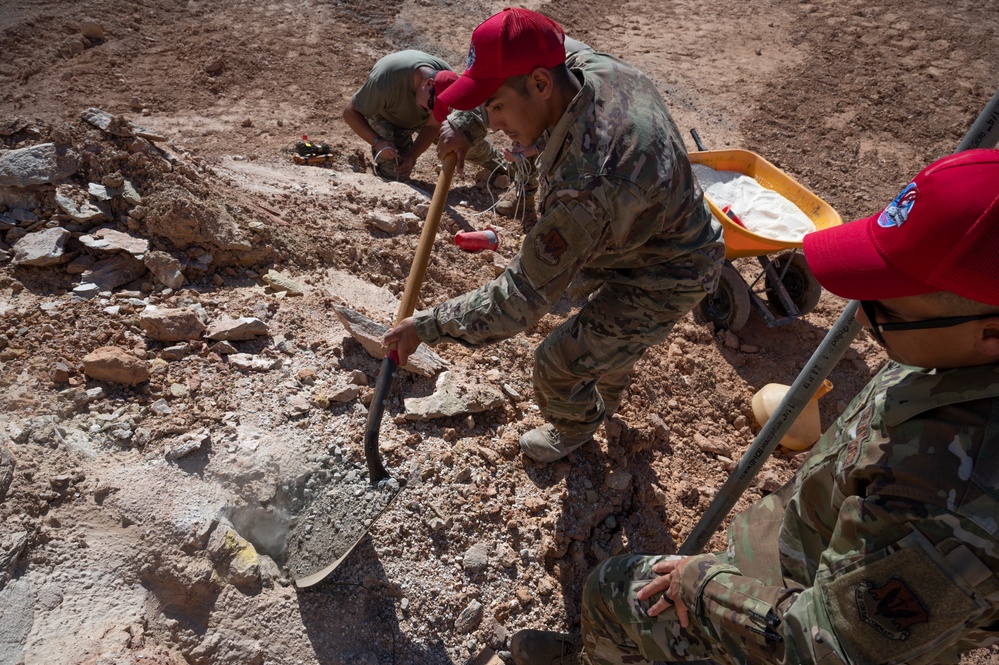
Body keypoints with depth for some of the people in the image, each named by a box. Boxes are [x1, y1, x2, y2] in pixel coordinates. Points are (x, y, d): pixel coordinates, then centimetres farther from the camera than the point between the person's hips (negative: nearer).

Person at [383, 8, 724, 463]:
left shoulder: (585, 187, -43)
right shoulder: (597, 67, -17)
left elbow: (518, 302, -36)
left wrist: (427, 327, -24)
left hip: (663, 283, -8)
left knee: (558, 365, 2)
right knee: (613, 335, 32)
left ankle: (575, 429, 37)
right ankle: (606, 400, 64)